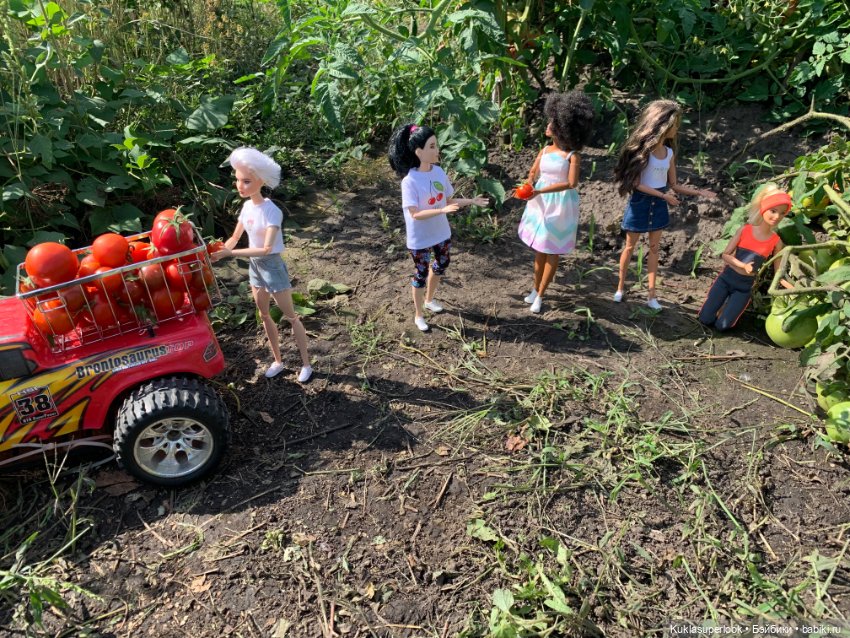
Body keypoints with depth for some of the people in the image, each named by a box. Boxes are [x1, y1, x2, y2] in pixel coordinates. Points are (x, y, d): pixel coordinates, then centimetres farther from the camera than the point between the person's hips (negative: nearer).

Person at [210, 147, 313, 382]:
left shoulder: (271, 211, -23)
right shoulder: (247, 206, 0)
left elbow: (266, 249, -31)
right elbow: (235, 238, 7)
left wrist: (230, 253, -32)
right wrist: (218, 252, -11)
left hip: (272, 266, -7)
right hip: (254, 266, 8)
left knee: (290, 317, 4)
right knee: (265, 316, 17)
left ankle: (306, 364, 17)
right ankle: (278, 361, 33)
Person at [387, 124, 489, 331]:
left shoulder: (439, 172, -5)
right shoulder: (410, 180, -24)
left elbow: (449, 200, 5)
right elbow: (415, 214, -27)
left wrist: (472, 201, -6)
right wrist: (442, 210, -37)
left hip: (441, 233, 7)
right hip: (420, 238, -7)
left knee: (441, 265, 25)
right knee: (421, 274, 9)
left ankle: (429, 299, 52)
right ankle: (419, 315, 30)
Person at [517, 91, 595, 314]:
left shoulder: (572, 155, -13)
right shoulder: (545, 150, 3)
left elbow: (572, 183, -24)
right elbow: (533, 174, 9)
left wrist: (539, 191, -31)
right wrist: (528, 186, -15)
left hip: (561, 205, -5)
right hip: (541, 203, 5)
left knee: (552, 251, 5)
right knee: (539, 249, 13)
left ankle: (540, 295, 13)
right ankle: (535, 289, 28)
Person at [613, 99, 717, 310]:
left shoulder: (669, 152, 5)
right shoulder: (643, 149, -14)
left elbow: (673, 185, 10)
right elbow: (636, 183, -18)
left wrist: (699, 192, 1)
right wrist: (664, 195, -18)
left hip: (658, 205, 6)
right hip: (640, 203, -6)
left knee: (654, 247, 7)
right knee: (630, 246, 6)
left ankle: (651, 294, 13)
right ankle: (620, 287, 21)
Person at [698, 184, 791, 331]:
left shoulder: (776, 242, -7)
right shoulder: (745, 230, -9)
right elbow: (725, 255, -8)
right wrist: (743, 265, -24)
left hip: (745, 286, 0)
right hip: (726, 278, 0)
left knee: (721, 326, -5)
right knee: (705, 319, -1)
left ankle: (731, 306, 26)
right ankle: (725, 304, 28)